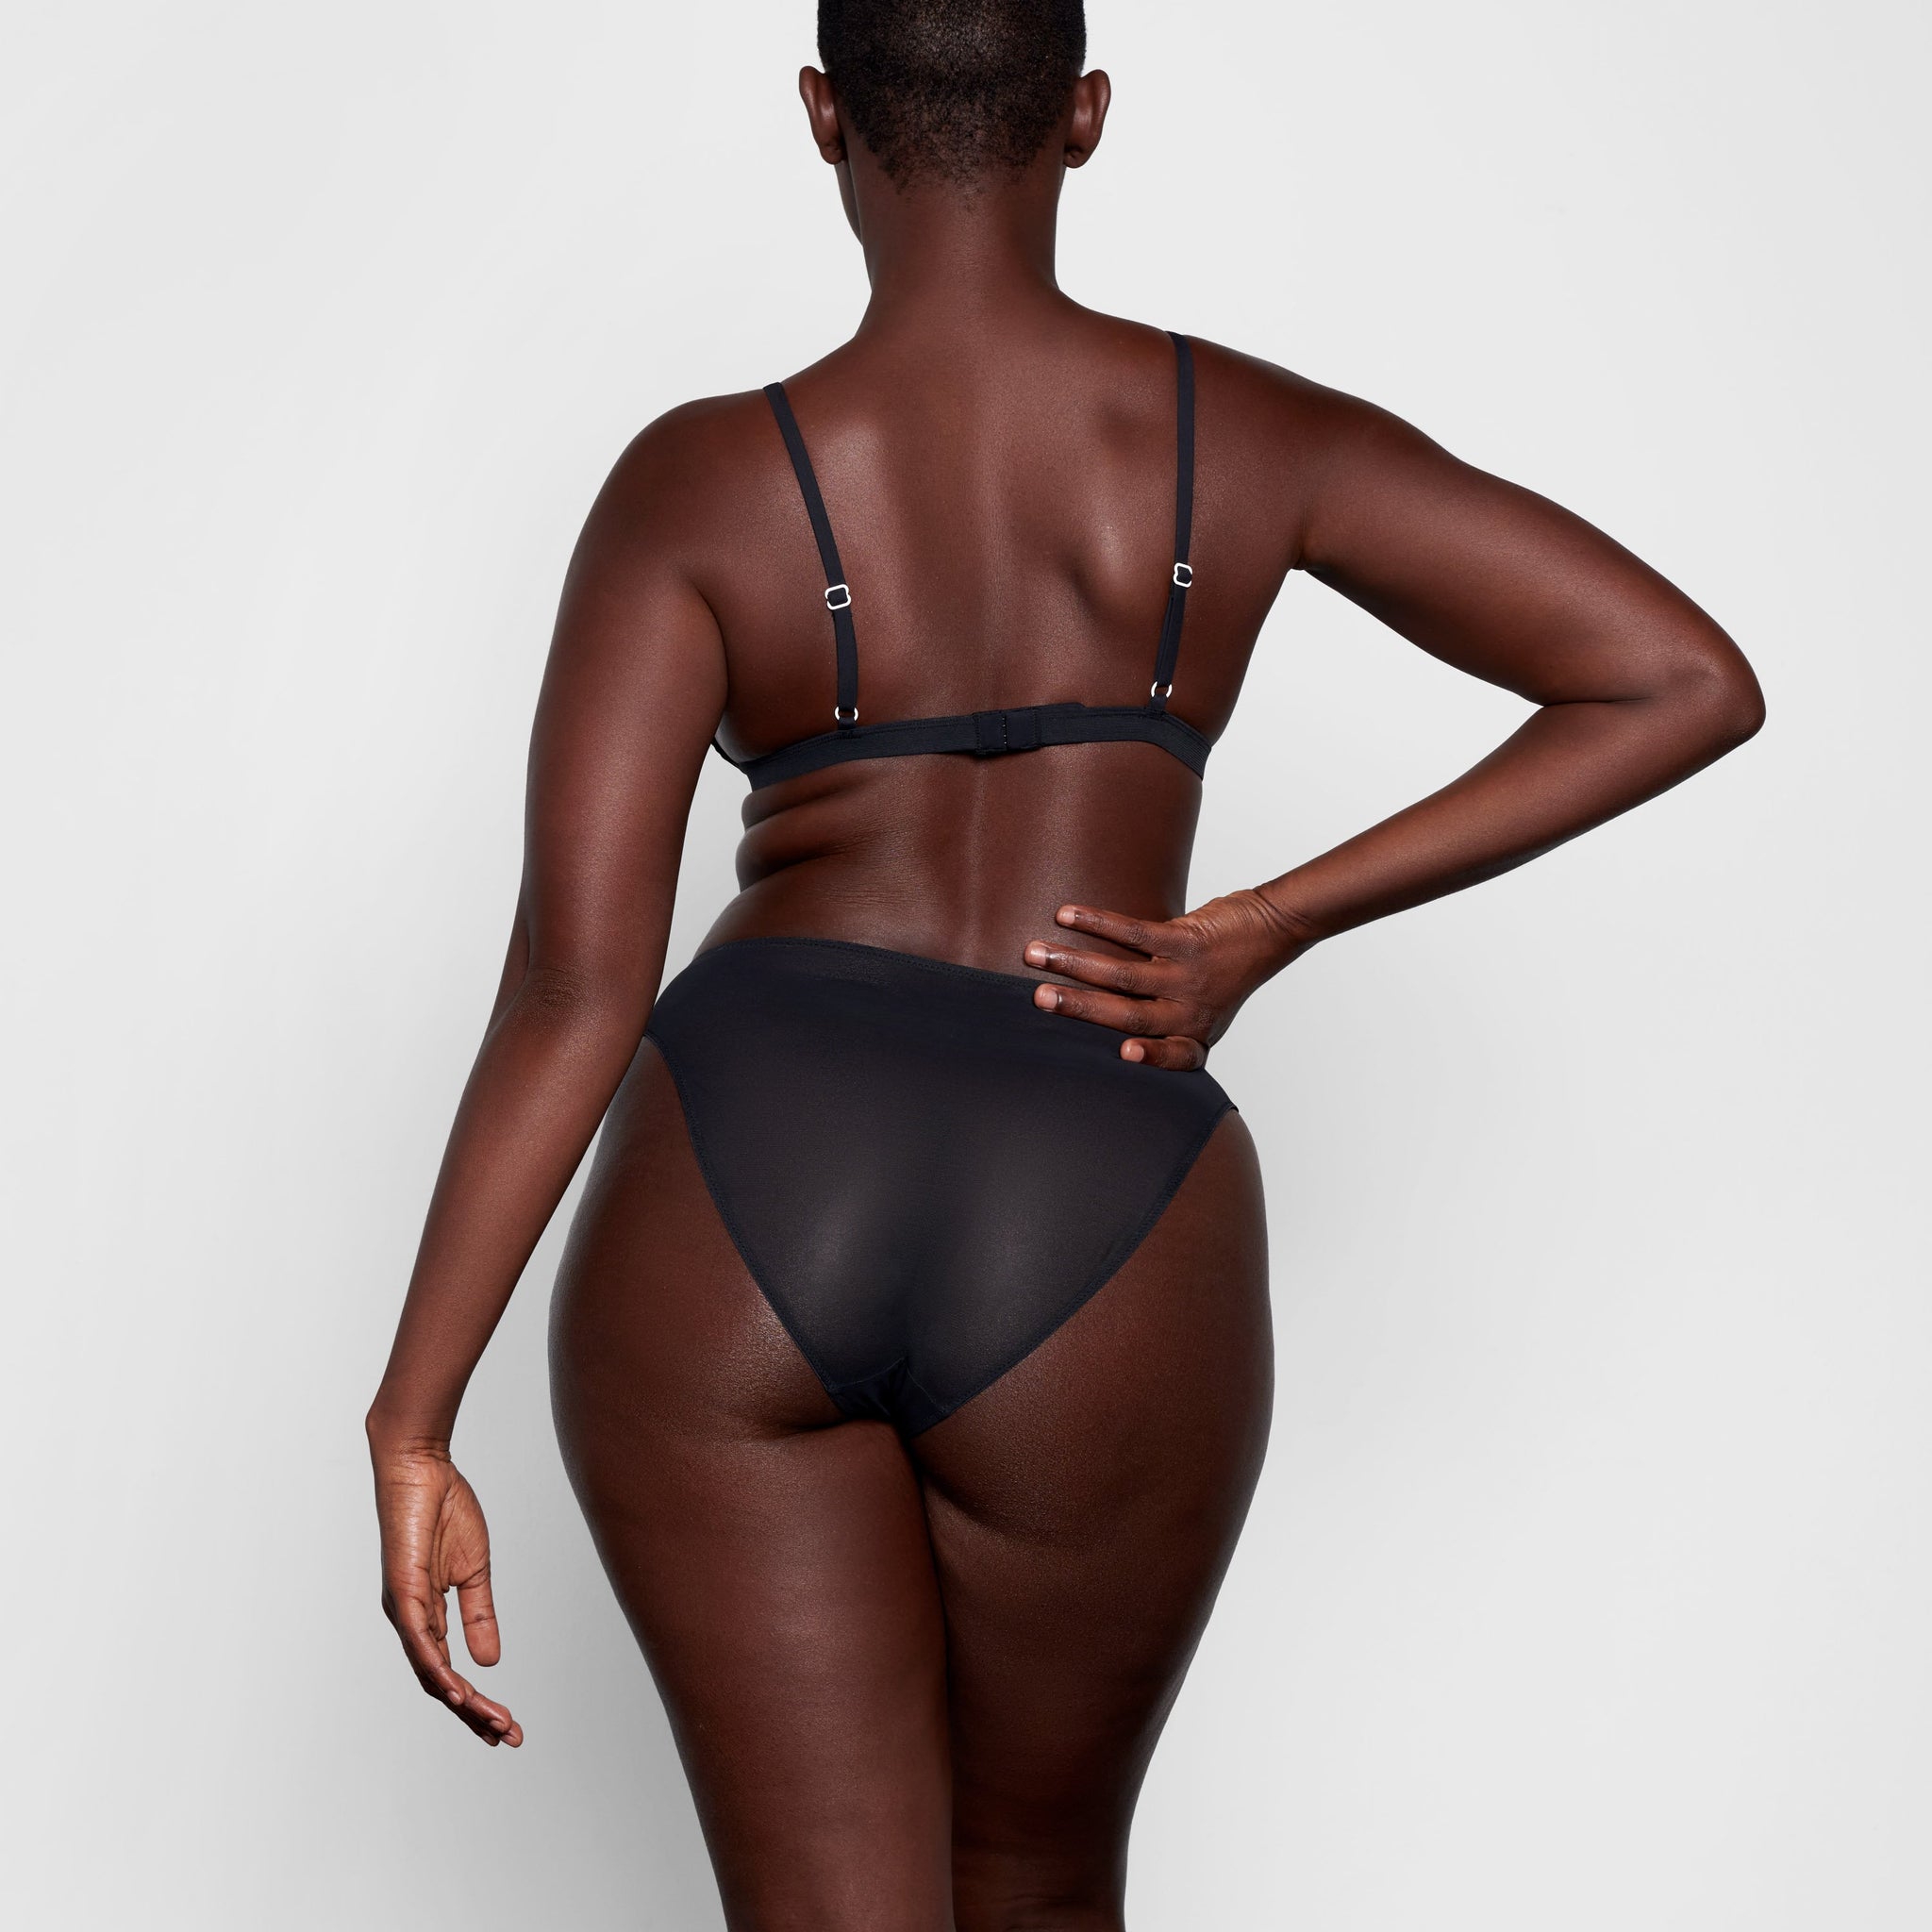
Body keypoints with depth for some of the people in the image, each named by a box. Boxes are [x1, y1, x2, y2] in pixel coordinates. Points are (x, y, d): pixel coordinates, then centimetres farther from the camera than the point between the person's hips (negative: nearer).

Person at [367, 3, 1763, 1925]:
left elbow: (571, 980, -9)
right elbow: (1692, 679, 0)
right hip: (1088, 1272, 1)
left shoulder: (695, 484, -2)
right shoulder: (1247, 434, 4)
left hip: (733, 1217, -1)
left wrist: (409, 1439, -5)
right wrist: (1262, 933, 1)